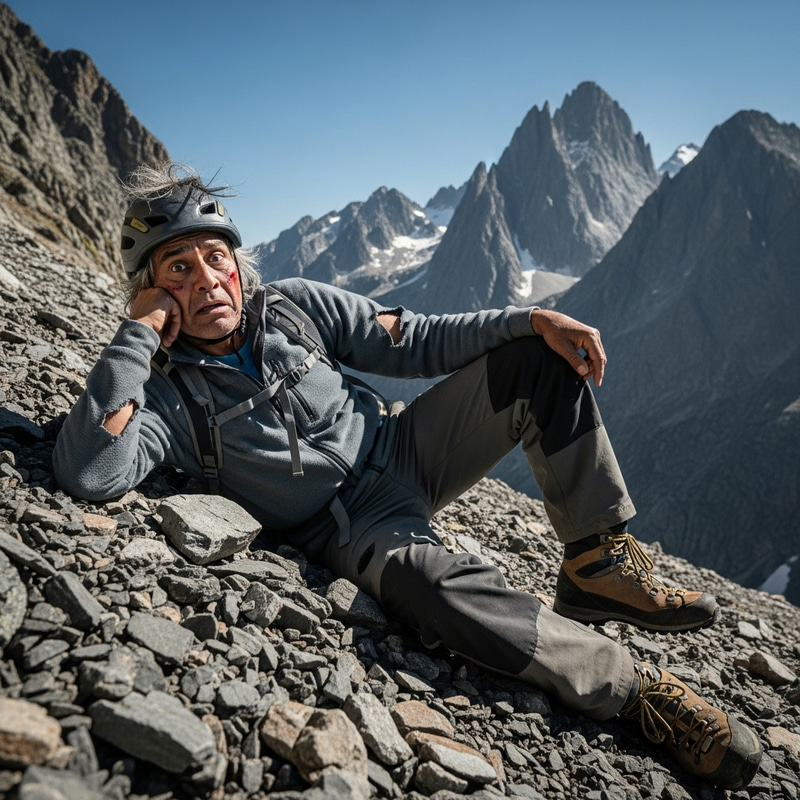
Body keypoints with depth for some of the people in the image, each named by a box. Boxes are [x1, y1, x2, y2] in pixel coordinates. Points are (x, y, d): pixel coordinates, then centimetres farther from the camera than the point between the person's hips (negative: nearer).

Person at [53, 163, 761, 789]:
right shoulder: (159, 391, -9)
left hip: (404, 449, 5)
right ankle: (636, 688, -20)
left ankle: (600, 565, -6)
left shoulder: (295, 304, 0)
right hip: (356, 527, -5)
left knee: (540, 358, -8)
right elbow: (87, 474, -28)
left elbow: (416, 342, 2)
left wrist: (535, 318, -7)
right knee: (432, 580, -39)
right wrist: (138, 335, -24)